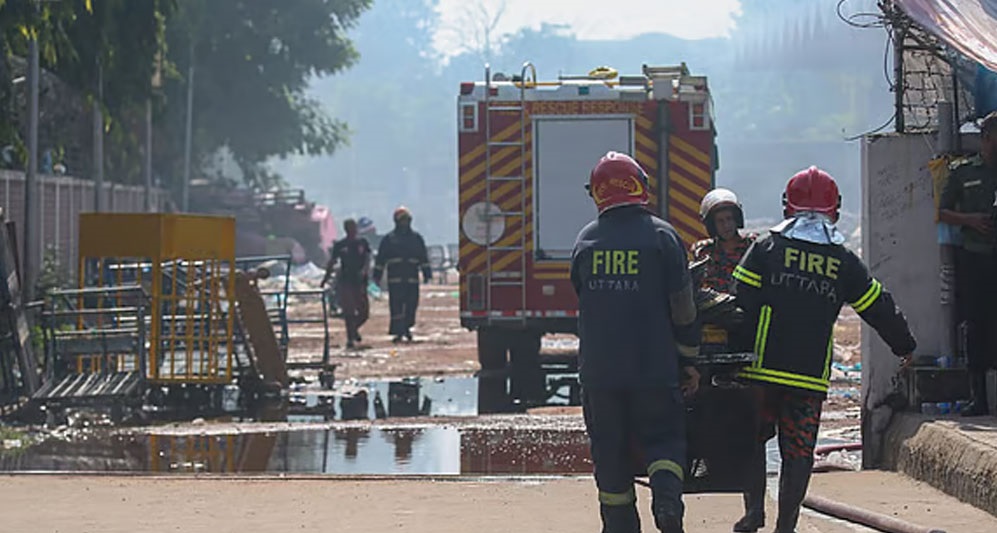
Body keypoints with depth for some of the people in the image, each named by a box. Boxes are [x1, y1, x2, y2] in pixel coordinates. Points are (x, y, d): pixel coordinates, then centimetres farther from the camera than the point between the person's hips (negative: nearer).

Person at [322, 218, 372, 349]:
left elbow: (367, 258, -4)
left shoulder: (362, 243, 6)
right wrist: (326, 277, 1)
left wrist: (364, 270, -23)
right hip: (345, 282, -2)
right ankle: (350, 338, -2)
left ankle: (354, 329, 33)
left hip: (359, 281, 2)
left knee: (364, 312, 4)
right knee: (348, 312, -8)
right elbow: (332, 262, 8)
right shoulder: (339, 245, 3)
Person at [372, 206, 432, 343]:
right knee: (396, 306, -7)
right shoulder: (389, 239, 6)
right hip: (395, 279, -2)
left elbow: (423, 257, 12)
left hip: (412, 279, 2)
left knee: (412, 304, 1)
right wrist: (377, 275, 3)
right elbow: (380, 259, 7)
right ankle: (398, 332, -8)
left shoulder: (416, 238, 12)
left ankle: (407, 328, 20)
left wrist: (427, 274, 6)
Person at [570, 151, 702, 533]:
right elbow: (682, 307, -5)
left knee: (609, 449, 10)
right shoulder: (661, 236, -6)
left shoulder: (586, 240, 3)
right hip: (654, 368, -2)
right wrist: (689, 360, 5)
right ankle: (667, 497, -18)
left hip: (598, 369, 2)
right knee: (663, 438, 7)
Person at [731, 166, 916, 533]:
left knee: (753, 437, 15)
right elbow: (878, 308, 14)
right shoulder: (843, 262, 7)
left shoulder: (765, 249, 1)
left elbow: (741, 303, -5)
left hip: (762, 367, -1)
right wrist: (905, 347, 28)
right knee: (798, 451, 5)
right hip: (812, 375, 1)